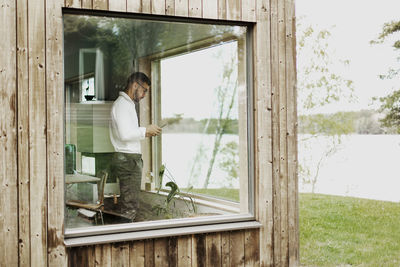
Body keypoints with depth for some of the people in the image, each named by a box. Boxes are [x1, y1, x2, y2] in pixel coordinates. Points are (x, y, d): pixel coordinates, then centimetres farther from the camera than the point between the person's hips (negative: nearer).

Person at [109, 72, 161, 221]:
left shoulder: (128, 104, 22)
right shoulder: (122, 104, -11)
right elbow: (125, 134, -22)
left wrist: (145, 134, 13)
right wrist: (145, 130, -12)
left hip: (131, 159, 10)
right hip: (128, 159, -10)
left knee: (128, 204, 10)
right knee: (130, 206, -9)